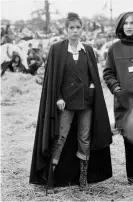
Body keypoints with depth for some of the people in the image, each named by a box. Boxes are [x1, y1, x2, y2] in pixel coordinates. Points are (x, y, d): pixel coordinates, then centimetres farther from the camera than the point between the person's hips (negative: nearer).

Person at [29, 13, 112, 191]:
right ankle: (49, 175, 2)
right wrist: (58, 97, -11)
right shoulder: (57, 49, -1)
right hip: (66, 101, -3)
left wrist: (92, 85, -3)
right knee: (60, 138, -6)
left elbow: (94, 75, 15)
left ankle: (83, 176, 15)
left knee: (85, 139, 6)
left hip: (86, 101, 3)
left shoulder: (88, 50, 9)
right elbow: (52, 76, -4)